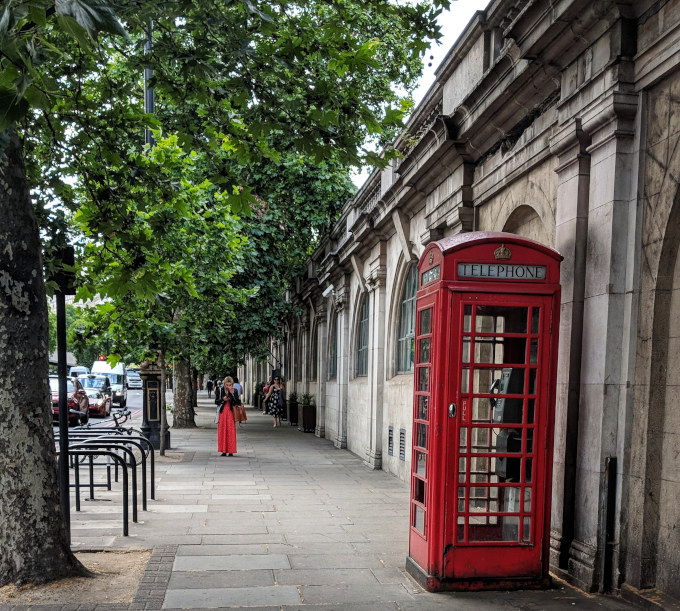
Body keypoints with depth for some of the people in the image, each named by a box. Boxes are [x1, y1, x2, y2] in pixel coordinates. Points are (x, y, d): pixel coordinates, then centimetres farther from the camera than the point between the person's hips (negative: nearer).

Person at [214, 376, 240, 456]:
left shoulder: (235, 391, 2)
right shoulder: (219, 391, 3)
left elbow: (238, 402, -6)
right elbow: (216, 402, 4)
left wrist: (233, 394, -16)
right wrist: (222, 399, -14)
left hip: (231, 413, -1)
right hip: (222, 413, 1)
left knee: (231, 431, -3)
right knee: (222, 431, 1)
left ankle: (231, 451, 3)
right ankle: (223, 450, 8)